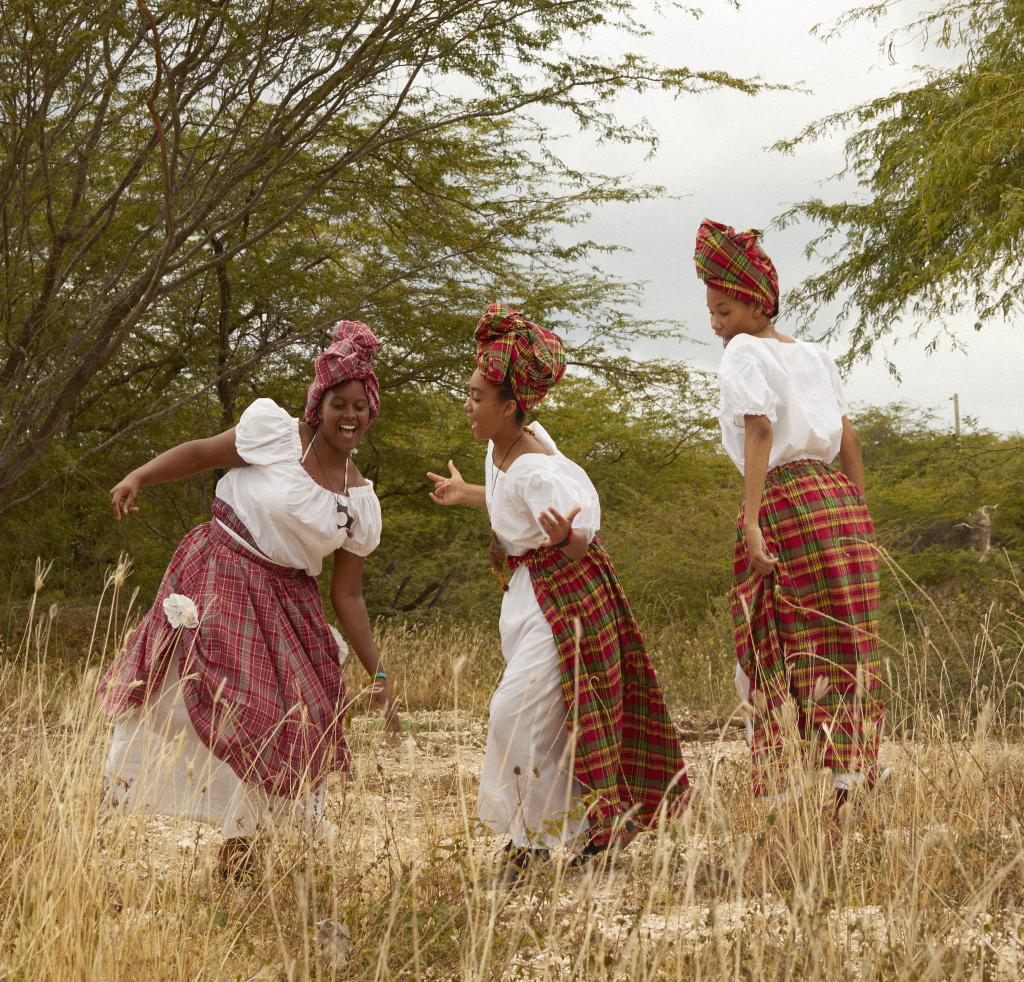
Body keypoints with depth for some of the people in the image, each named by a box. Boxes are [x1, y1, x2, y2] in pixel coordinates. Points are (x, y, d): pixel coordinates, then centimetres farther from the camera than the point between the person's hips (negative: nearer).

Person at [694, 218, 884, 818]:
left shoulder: (746, 354, -3)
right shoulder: (816, 355, 17)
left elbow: (759, 432, -16)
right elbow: (848, 438, 17)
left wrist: (751, 520, -23)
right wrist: (861, 517, 21)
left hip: (784, 503, -7)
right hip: (840, 500, 7)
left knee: (781, 654, -2)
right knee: (845, 649, 7)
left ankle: (788, 795, -5)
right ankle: (849, 780, 7)